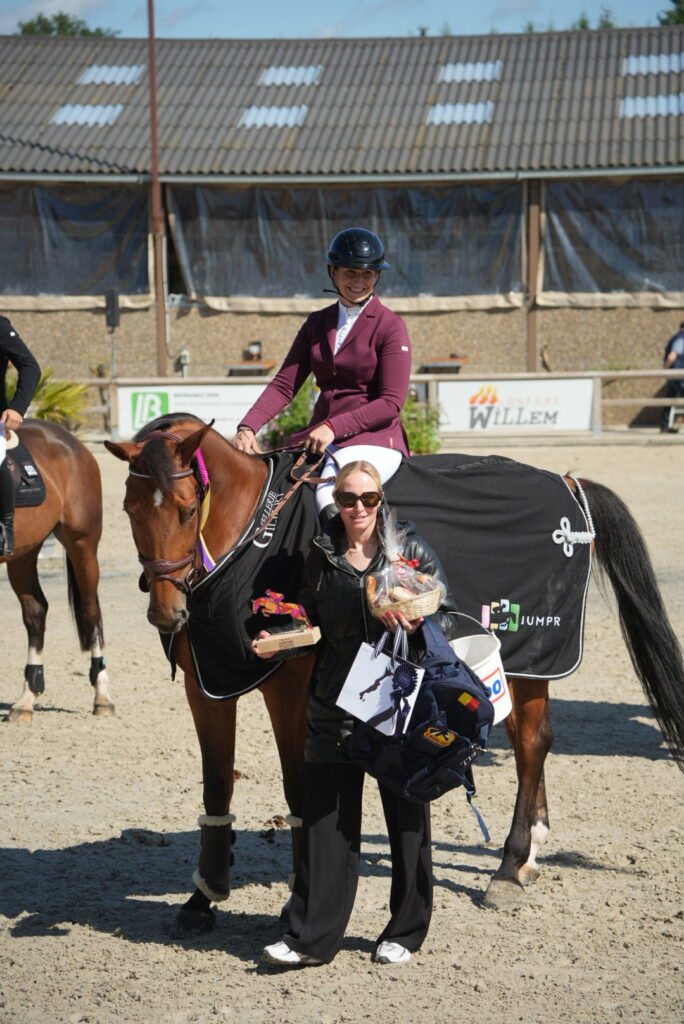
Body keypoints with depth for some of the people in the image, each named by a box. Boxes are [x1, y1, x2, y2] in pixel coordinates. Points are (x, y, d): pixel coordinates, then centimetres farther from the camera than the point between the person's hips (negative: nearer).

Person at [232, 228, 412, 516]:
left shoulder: (390, 326, -1)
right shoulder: (317, 324, 15)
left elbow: (391, 402, -8)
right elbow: (284, 384, 8)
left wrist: (333, 427, -19)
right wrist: (248, 427, -9)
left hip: (374, 439, -5)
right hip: (320, 438, 5)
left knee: (329, 498, -33)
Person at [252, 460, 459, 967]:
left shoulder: (411, 548, -2)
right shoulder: (322, 554, 6)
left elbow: (450, 615, -1)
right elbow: (314, 624, 13)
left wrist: (418, 626, -21)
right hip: (337, 701, 2)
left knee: (406, 816, 7)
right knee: (327, 817, 1)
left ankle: (405, 931, 21)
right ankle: (311, 936, 6)